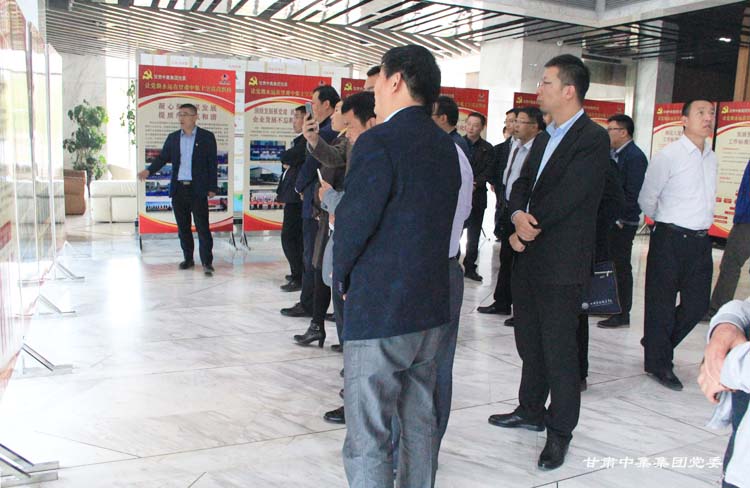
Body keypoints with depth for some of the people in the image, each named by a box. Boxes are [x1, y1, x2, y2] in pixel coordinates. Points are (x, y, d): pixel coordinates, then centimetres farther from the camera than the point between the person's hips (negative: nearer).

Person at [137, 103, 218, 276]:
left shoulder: (207, 137, 0)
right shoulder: (172, 138, 11)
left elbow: (212, 163, -1)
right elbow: (162, 157, 11)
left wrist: (212, 188, -5)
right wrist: (149, 170, -7)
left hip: (198, 189, -4)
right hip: (178, 189, 4)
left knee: (202, 226, -6)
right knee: (183, 227, 10)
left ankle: (207, 263, -3)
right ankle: (188, 259, 22)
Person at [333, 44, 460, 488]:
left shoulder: (379, 142, -16)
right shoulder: (446, 146, 8)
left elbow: (353, 223, -14)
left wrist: (342, 277, 4)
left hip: (378, 311, -8)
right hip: (431, 307, 8)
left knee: (367, 438, 1)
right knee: (420, 422, 19)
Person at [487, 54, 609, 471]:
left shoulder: (593, 139, -12)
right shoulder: (545, 139, 16)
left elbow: (565, 198, -19)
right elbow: (521, 185, 10)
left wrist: (527, 229, -10)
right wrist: (518, 216, -11)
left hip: (561, 264, -8)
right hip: (528, 260, 8)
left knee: (559, 350, 2)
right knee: (529, 343, 18)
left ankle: (560, 431, 18)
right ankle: (531, 410, 35)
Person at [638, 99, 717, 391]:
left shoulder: (711, 158, 10)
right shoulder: (667, 157, -9)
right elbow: (646, 200, -2)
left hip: (701, 241, 6)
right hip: (670, 240, -6)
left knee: (698, 304, 10)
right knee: (661, 304, 4)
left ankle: (657, 346, 32)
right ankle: (658, 364, 19)